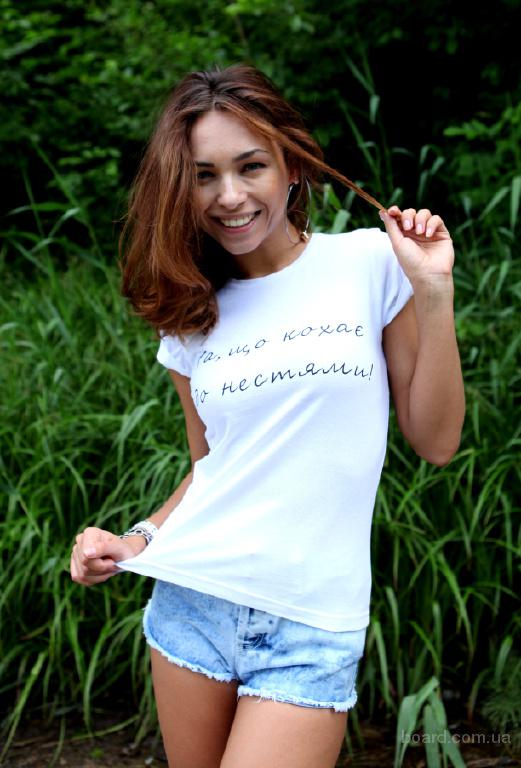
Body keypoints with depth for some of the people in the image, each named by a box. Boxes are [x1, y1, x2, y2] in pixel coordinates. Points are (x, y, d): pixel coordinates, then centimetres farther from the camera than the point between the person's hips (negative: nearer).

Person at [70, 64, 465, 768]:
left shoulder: (370, 262, -3)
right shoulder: (191, 315, 8)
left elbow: (435, 443, -2)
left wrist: (435, 293, -10)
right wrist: (136, 541, -2)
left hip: (311, 624, -3)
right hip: (191, 598, 4)